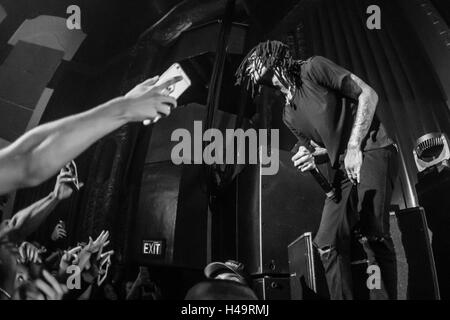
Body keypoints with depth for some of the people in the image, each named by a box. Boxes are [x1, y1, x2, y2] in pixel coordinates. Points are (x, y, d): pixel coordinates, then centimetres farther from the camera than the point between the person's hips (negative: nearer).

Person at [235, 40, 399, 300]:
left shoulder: (314, 68, -1)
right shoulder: (289, 115, 16)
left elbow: (368, 94, -6)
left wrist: (354, 146, -14)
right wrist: (312, 156, -4)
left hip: (372, 150, -6)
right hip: (343, 168, 7)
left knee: (375, 234, -19)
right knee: (328, 243, -3)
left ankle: (389, 294, -3)